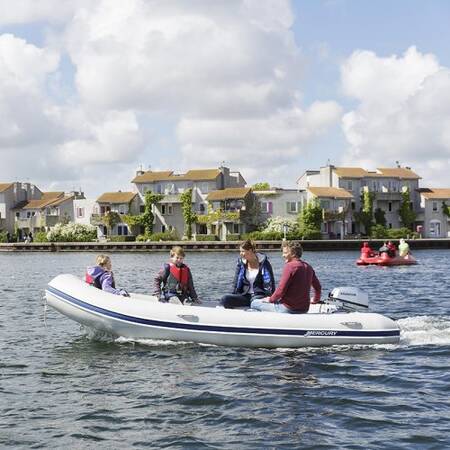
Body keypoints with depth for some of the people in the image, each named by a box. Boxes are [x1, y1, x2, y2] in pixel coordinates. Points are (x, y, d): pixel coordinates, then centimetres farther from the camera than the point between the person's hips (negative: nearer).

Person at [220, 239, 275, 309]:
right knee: (224, 299, -21)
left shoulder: (263, 263, -3)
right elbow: (236, 282, 12)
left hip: (259, 295, -5)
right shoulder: (241, 263, 8)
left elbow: (270, 283, -4)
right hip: (244, 296, 5)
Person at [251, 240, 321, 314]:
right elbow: (318, 287, 17)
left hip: (288, 309, -8)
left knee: (254, 303, 3)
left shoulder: (290, 266, -15)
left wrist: (271, 299, -1)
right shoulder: (308, 267, 8)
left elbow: (281, 289, -17)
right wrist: (315, 300, 35)